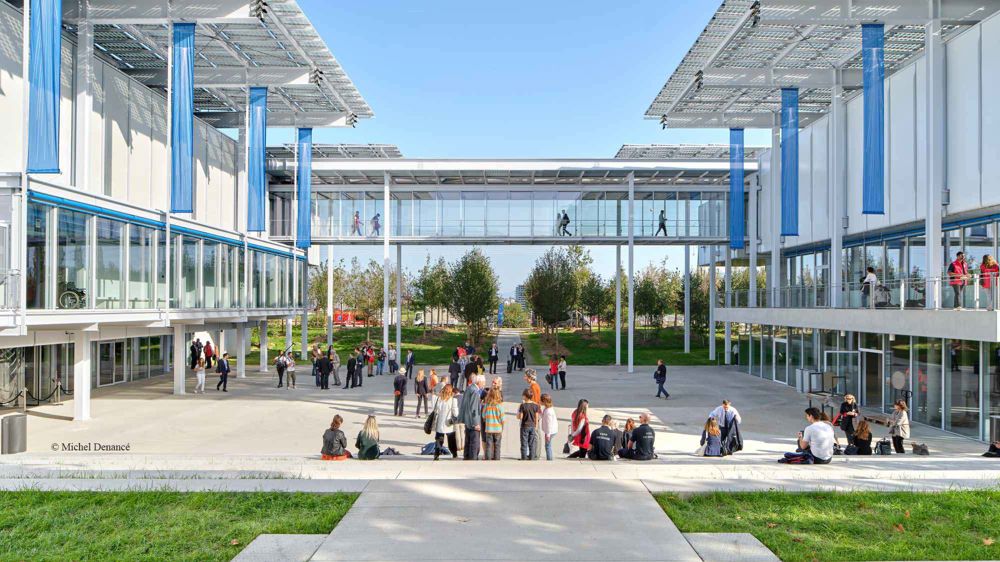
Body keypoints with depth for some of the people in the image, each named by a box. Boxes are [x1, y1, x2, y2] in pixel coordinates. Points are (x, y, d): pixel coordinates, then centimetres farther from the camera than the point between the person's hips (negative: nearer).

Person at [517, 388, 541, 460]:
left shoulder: (522, 405, -13)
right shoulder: (535, 405, -2)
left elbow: (520, 417, -13)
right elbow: (536, 417, 2)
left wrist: (518, 414, 9)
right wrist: (536, 426, 11)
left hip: (525, 426, -3)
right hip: (533, 426, 3)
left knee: (524, 443, 5)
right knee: (532, 443, 10)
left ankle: (524, 458, 7)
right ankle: (532, 457, 13)